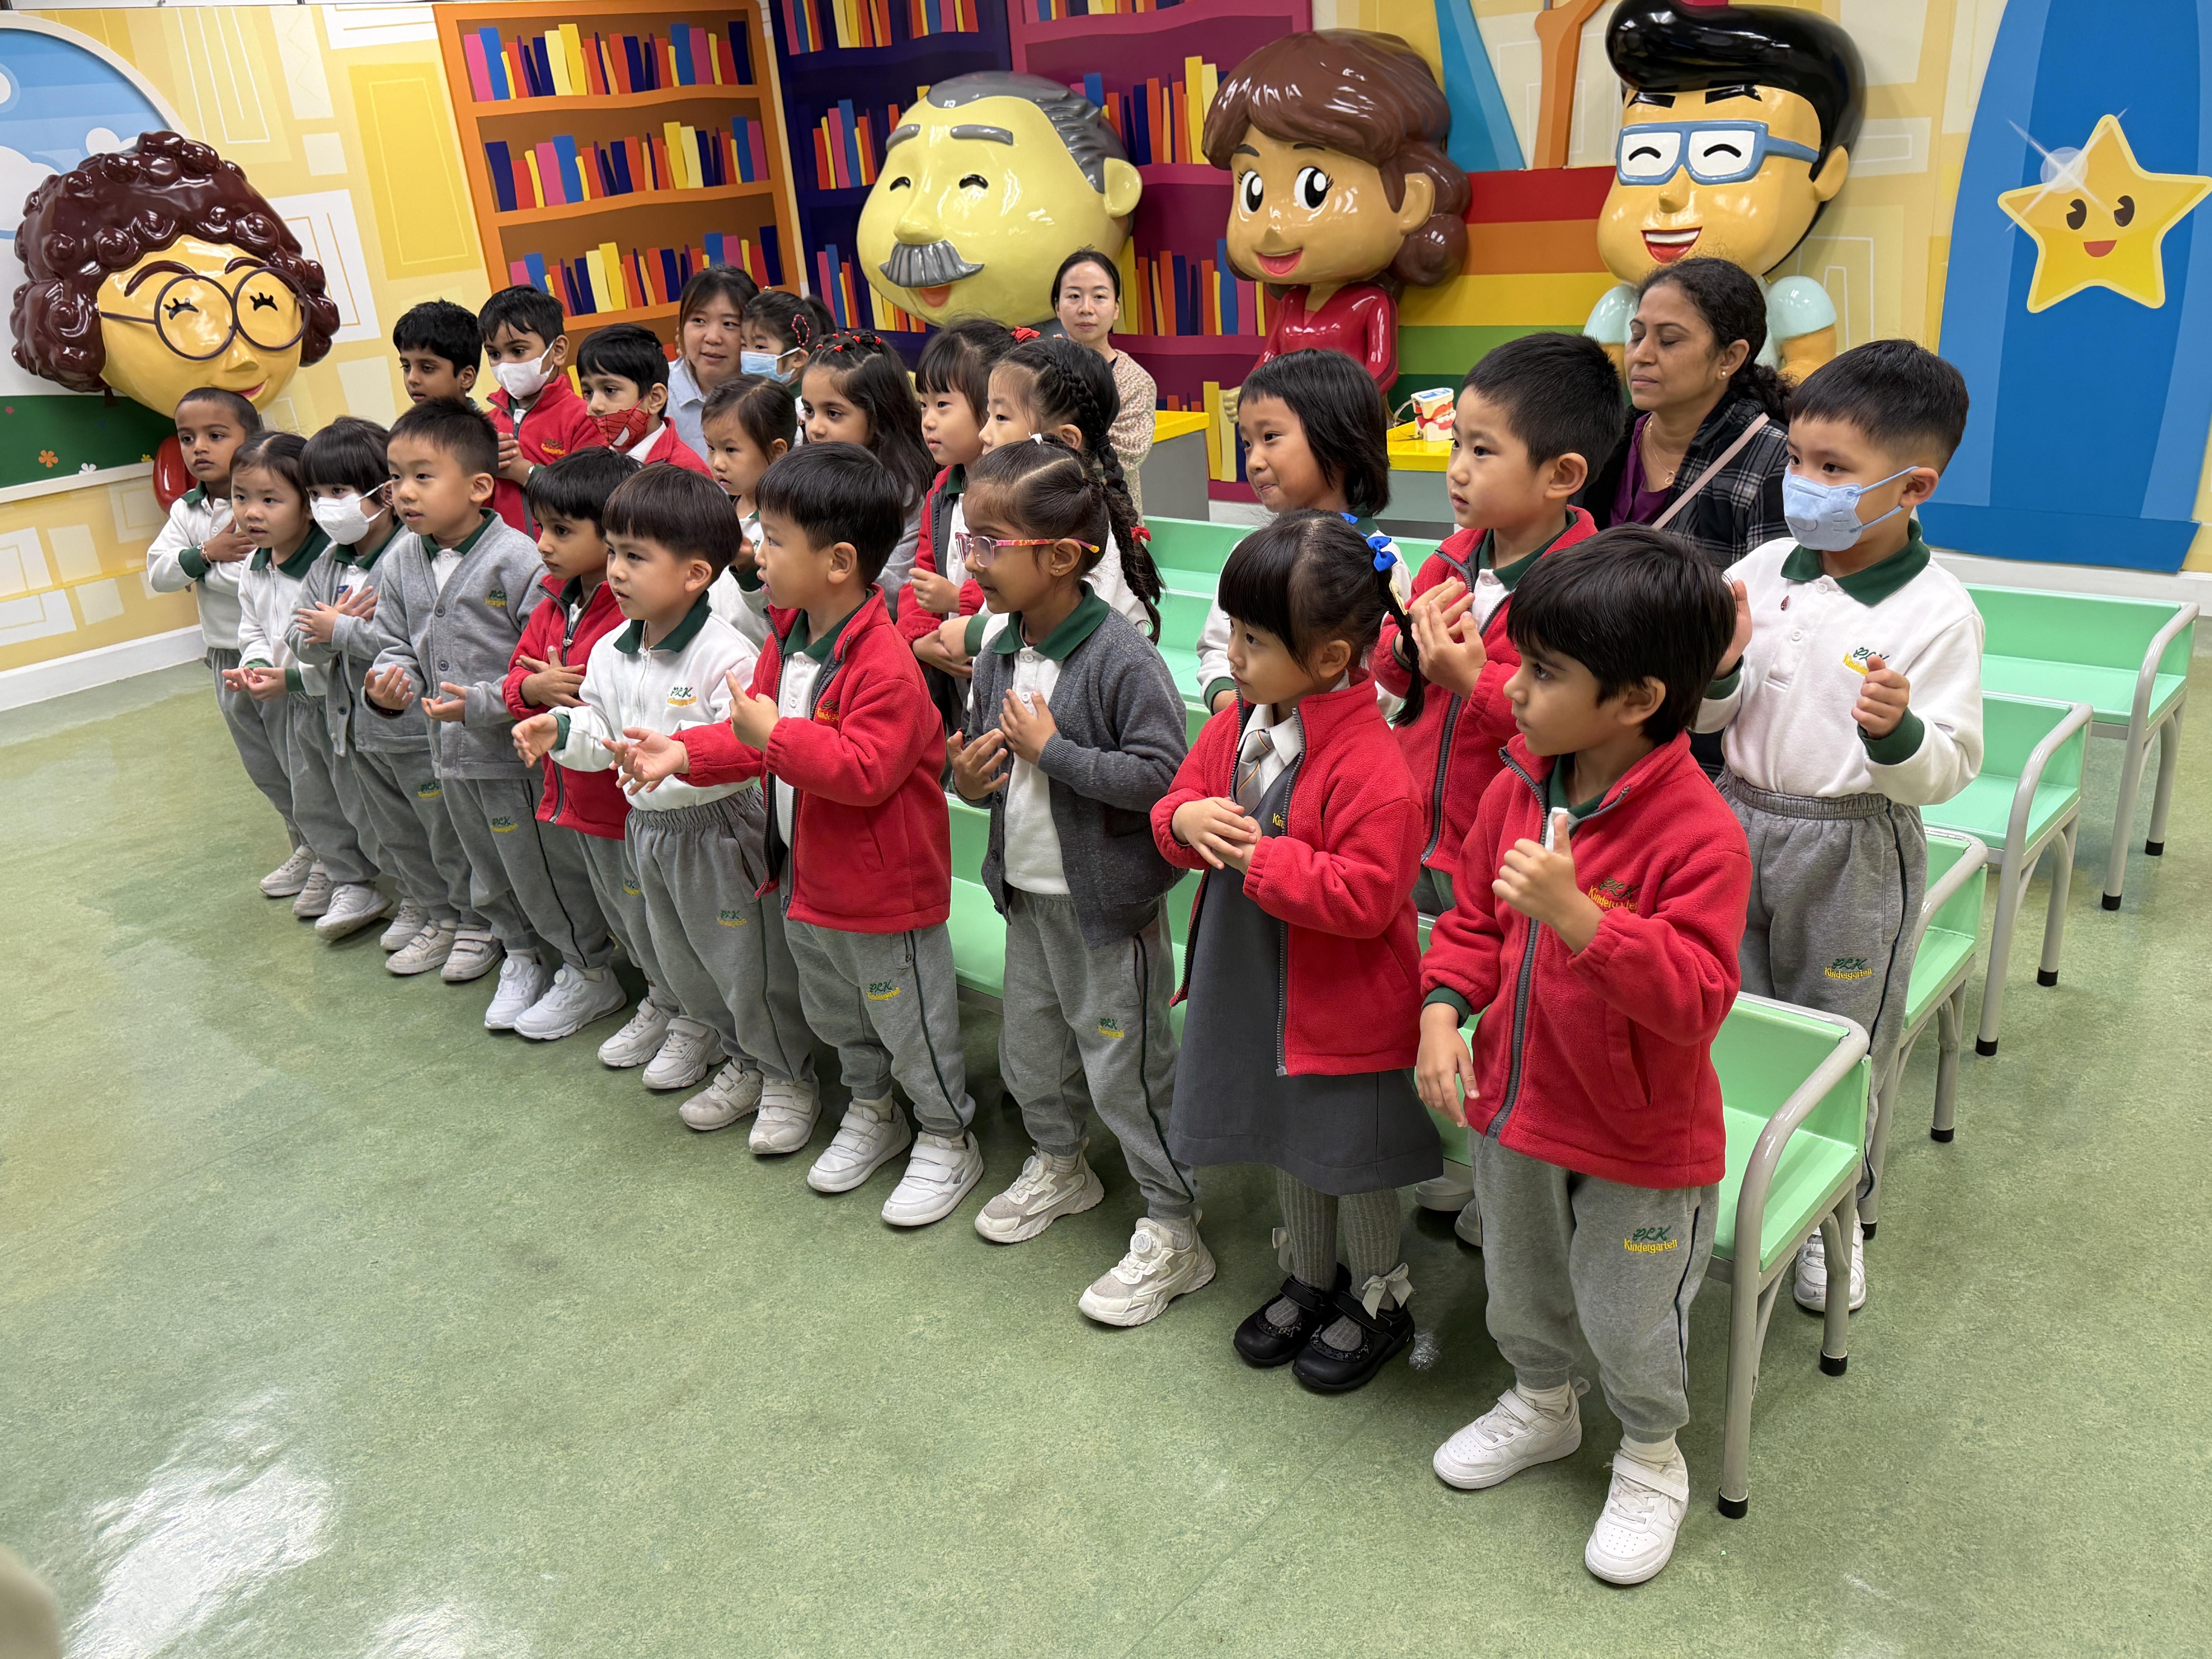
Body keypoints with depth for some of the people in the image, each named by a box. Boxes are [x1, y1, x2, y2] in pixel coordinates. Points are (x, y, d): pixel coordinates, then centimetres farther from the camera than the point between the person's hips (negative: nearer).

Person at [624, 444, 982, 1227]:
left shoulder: (883, 662, -27)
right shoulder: (788, 639, 2)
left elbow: (866, 771, -32)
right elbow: (756, 737, 9)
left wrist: (776, 735, -35)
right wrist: (687, 752, -5)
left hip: (882, 891, -9)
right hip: (808, 878, 9)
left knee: (909, 1022, 8)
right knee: (834, 1015, 25)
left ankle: (948, 1140, 28)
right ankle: (872, 1114, 47)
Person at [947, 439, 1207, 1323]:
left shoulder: (1122, 658, -21)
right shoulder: (998, 657, 4)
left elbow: (1162, 776, -27)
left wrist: (1051, 749, -24)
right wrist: (972, 776, -6)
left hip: (1107, 898, -8)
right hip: (1027, 891, 8)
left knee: (1124, 1066, 1)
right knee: (1029, 1048, 22)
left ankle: (1172, 1235, 16)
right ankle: (1057, 1164, 48)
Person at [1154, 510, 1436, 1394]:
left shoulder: (1370, 764, -26)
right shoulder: (1236, 725, -2)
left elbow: (1364, 896, -28)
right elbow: (1182, 798, 8)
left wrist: (1257, 855, -29)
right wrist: (1184, 820, -16)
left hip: (1342, 1004, -7)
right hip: (1252, 986, 7)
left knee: (1352, 1158, 12)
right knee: (1287, 1144, 24)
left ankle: (1380, 1296, 37)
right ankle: (1311, 1278, 46)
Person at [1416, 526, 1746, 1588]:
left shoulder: (1698, 833, -27)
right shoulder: (1517, 789, -7)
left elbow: (1695, 997, -31)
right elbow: (1473, 917, 5)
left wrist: (1578, 915, -43)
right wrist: (1444, 1010, -11)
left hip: (1640, 1140, -6)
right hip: (1512, 1101, 6)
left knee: (1627, 1317, 15)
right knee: (1518, 1282, 27)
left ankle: (1652, 1460, 44)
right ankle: (1541, 1404, 56)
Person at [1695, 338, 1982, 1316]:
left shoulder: (1937, 614, -14)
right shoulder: (1764, 571, -3)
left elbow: (1948, 772, -13)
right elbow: (1706, 720, 4)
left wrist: (1898, 731, -33)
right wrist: (1720, 667, -17)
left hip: (1857, 851, -4)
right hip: (1740, 821, 4)